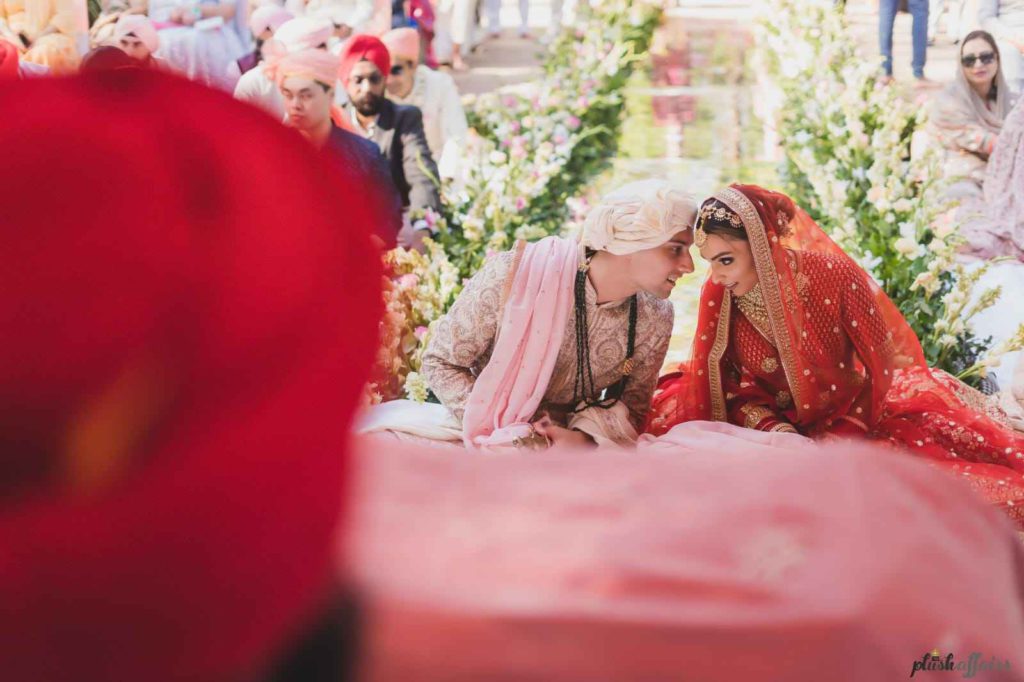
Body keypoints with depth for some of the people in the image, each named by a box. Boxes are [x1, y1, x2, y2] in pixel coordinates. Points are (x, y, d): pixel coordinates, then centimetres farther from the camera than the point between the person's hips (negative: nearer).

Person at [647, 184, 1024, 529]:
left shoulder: (835, 277, -22)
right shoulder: (717, 295, -14)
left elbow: (881, 365, -13)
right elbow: (731, 384, -6)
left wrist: (840, 440, -18)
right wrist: (770, 428, -24)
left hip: (850, 413, -3)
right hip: (770, 419, 3)